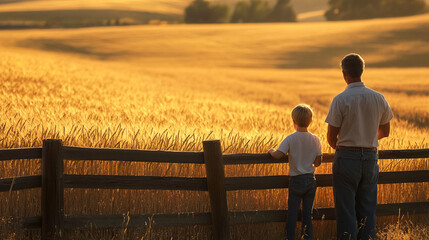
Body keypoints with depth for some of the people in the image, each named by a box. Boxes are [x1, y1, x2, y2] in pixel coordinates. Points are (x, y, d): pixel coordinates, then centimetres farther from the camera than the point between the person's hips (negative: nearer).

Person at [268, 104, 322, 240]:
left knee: (292, 212, 4)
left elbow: (278, 155, -21)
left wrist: (271, 151, 0)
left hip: (296, 181, -3)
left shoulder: (290, 139, -12)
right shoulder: (315, 140, -2)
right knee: (308, 213, 9)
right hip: (311, 180, 3)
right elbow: (318, 162, 2)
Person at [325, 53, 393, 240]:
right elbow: (385, 132, 12)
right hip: (370, 156, 4)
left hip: (346, 157, -4)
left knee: (346, 210, 1)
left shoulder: (340, 100, -13)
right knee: (367, 209, 10)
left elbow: (331, 137, -9)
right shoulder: (378, 99, 0)